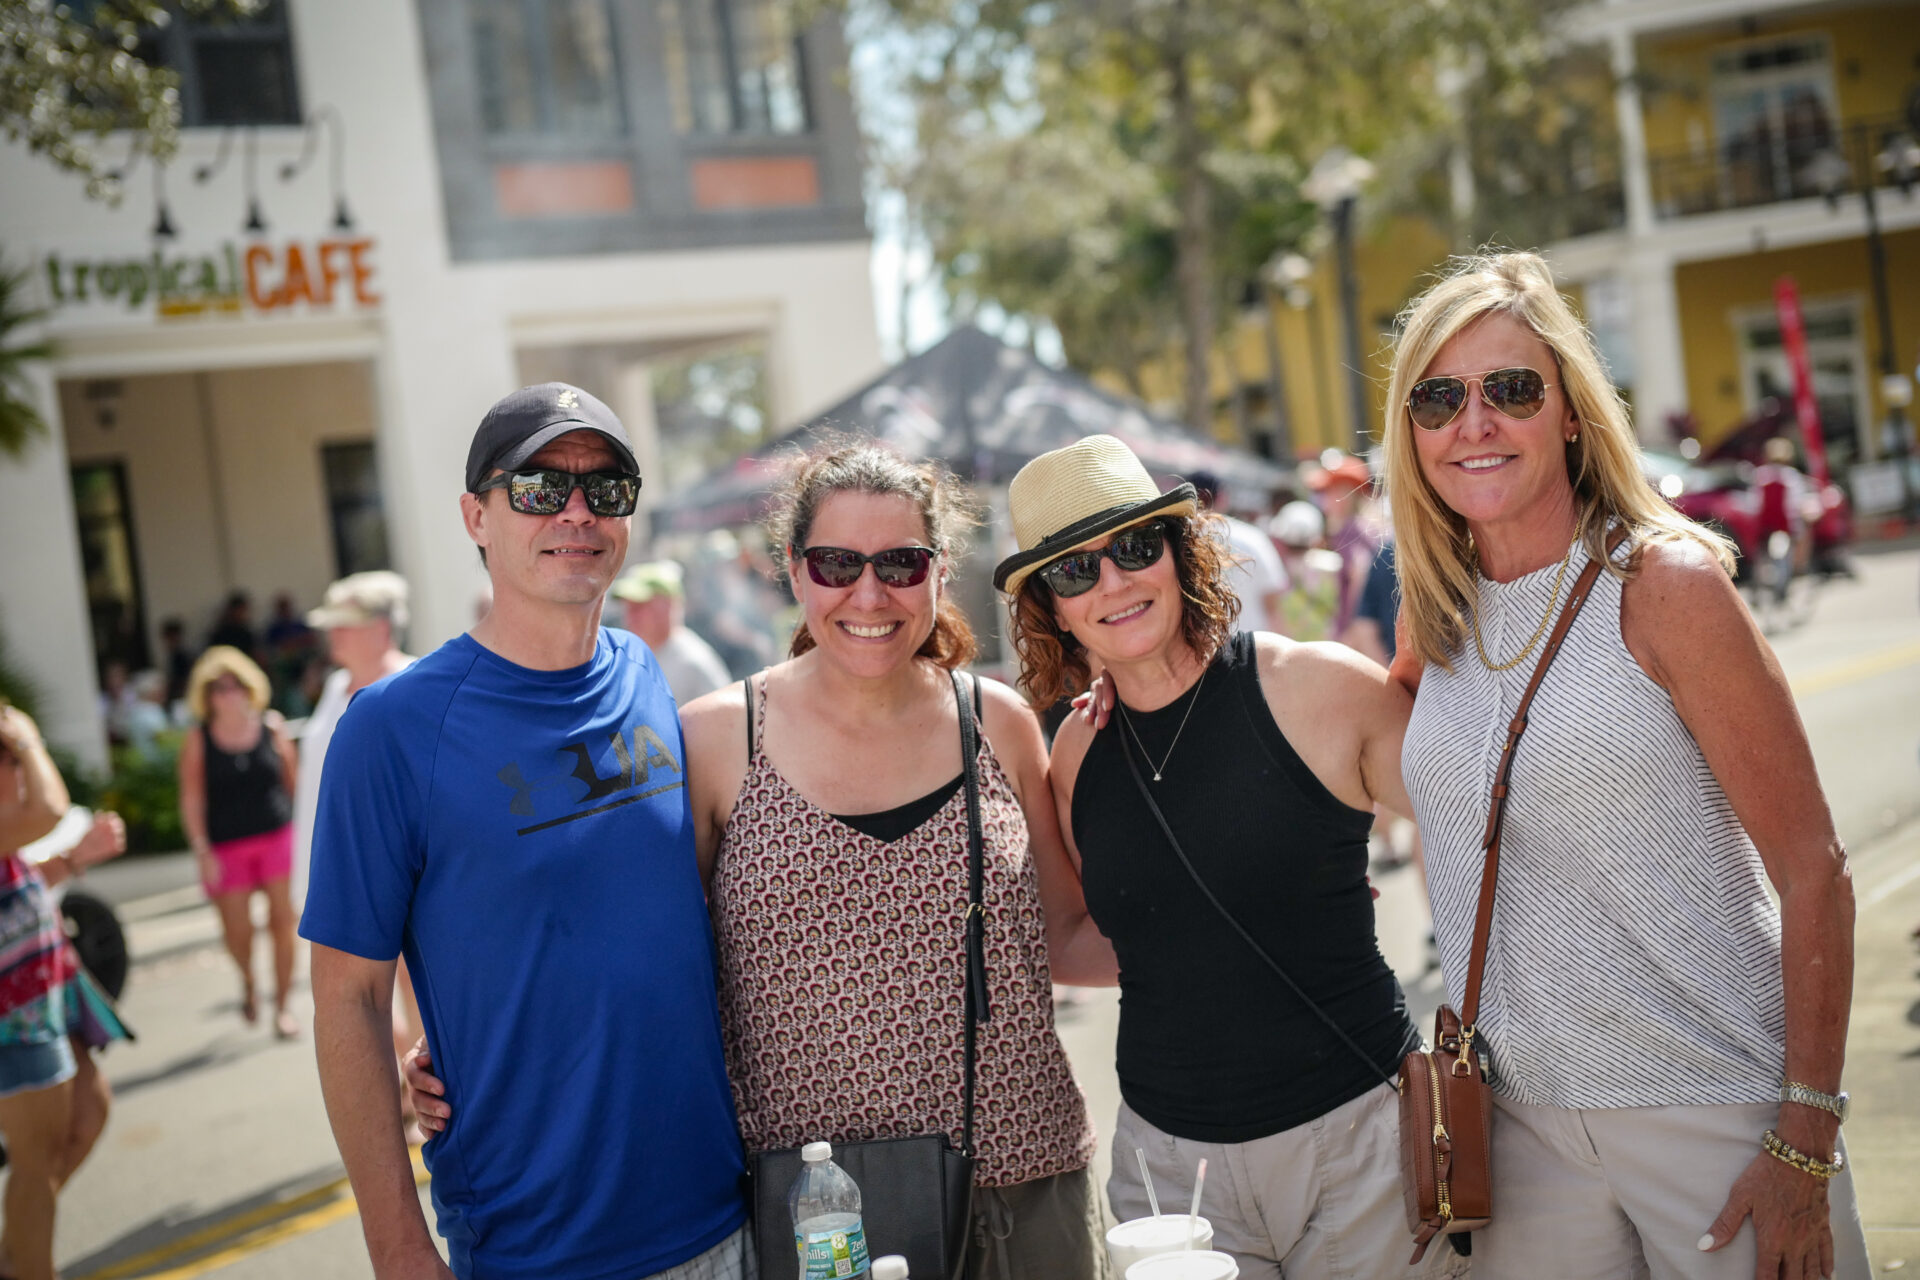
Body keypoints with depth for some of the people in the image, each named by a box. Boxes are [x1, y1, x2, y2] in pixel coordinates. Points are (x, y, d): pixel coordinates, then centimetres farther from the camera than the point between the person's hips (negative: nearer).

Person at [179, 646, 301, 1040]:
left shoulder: (271, 727, 2)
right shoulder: (198, 743, -2)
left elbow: (294, 779, 8)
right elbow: (191, 801, -3)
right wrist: (202, 851, -10)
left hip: (277, 836, 1)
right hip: (228, 847, -1)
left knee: (282, 921, 0)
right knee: (236, 930, 2)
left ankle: (283, 1004, 13)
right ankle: (248, 983, 35)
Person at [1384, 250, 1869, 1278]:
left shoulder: (1665, 583, -10)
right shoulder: (1435, 617, 4)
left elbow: (1812, 869, -10)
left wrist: (1806, 1147, -13)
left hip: (1717, 1112, -4)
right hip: (1524, 1119, 5)